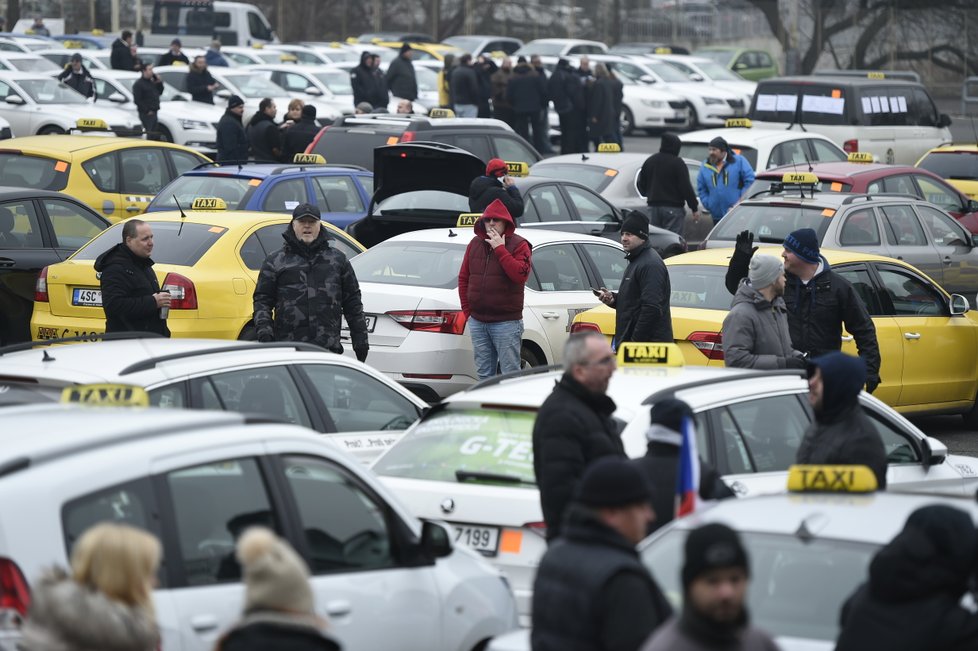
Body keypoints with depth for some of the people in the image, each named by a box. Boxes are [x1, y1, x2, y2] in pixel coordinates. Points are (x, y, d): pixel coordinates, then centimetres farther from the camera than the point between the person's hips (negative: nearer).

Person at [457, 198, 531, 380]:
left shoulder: (518, 245, -4)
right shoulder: (475, 244, 11)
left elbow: (520, 275, -21)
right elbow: (463, 278, 15)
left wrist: (500, 249, -19)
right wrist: (467, 310, 9)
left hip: (506, 322, -5)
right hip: (477, 322, 6)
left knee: (510, 374, -5)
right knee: (484, 373, 11)